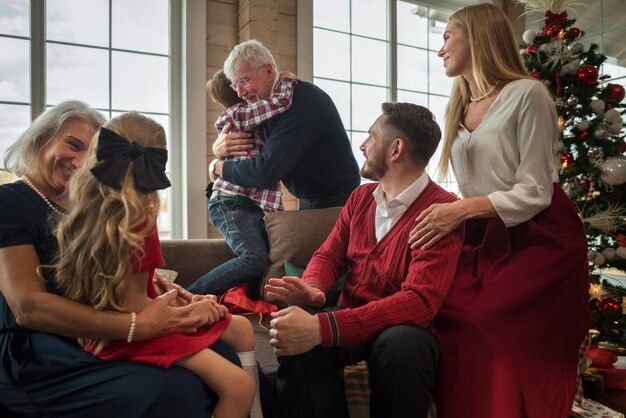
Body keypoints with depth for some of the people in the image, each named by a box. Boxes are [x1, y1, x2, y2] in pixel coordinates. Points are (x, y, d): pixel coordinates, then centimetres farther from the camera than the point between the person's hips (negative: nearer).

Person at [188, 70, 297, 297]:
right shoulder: (238, 113, -3)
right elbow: (281, 101, -14)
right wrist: (287, 79, 4)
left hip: (257, 206, 9)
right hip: (231, 202, -9)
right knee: (255, 259, -25)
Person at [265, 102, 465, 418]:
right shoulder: (360, 198, 8)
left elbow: (419, 300, -26)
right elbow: (329, 255, 12)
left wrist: (321, 328, -35)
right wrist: (312, 289, -16)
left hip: (399, 327, -3)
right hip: (349, 321, 4)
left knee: (402, 344, -37)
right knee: (295, 340, -27)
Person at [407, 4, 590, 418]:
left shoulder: (527, 94, -9)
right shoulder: (459, 108, 13)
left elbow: (535, 193, -14)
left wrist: (465, 210, -24)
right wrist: (447, 213, -1)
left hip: (539, 239, -6)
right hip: (485, 237, 6)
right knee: (448, 317, -14)